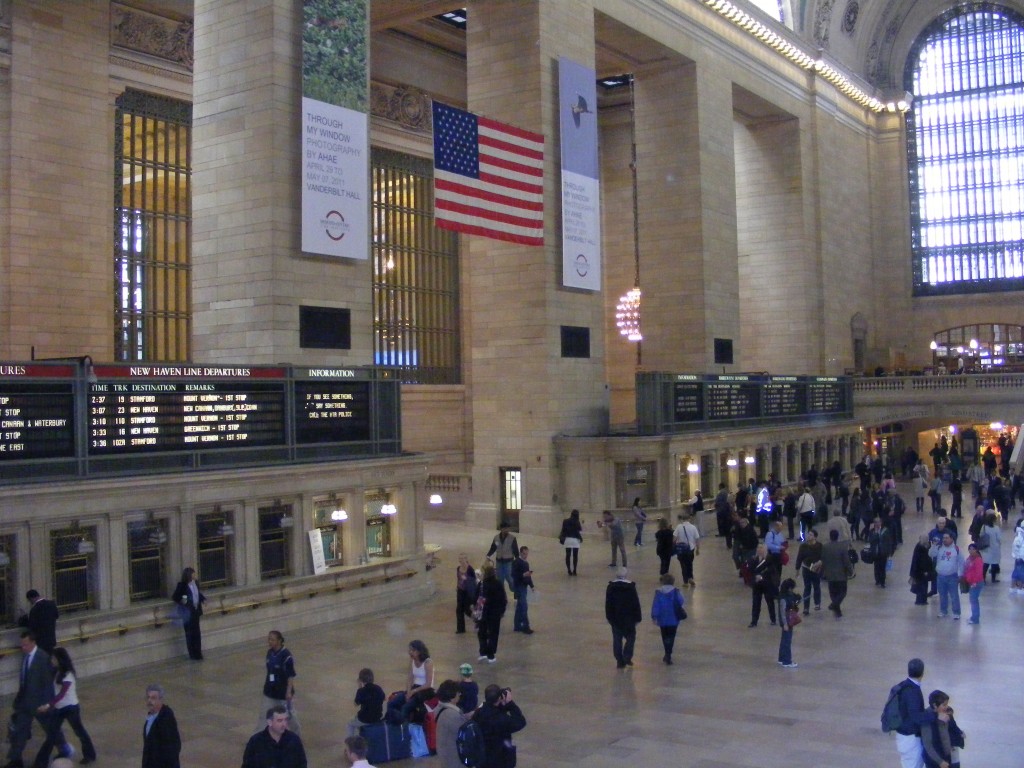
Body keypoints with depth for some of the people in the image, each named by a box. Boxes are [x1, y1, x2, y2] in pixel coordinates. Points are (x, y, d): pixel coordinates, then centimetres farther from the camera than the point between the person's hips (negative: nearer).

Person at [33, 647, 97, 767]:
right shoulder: (57, 672, 3)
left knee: (79, 731, 8)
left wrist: (48, 705, -41)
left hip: (70, 708, -7)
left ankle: (90, 755, 24)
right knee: (52, 734, 5)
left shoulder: (68, 675, -21)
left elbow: (62, 694, -31)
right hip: (59, 708, 7)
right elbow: (57, 692, 8)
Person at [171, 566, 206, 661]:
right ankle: (193, 655, 16)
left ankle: (198, 654, 23)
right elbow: (174, 597, -14)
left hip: (195, 611, 6)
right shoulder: (182, 585, -19)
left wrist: (203, 598, 0)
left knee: (197, 633, 13)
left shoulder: (195, 583, -1)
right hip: (187, 613, -6)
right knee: (190, 634, 5)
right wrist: (181, 601, -28)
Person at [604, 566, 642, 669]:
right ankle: (627, 657, 2)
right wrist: (638, 618, 2)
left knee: (617, 639, 8)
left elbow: (607, 603, 5)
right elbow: (636, 603, -8)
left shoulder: (611, 586, 0)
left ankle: (620, 661, 8)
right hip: (628, 618, -3)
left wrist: (609, 617, 13)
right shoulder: (631, 587, -11)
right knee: (630, 637, 13)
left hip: (615, 618, 3)